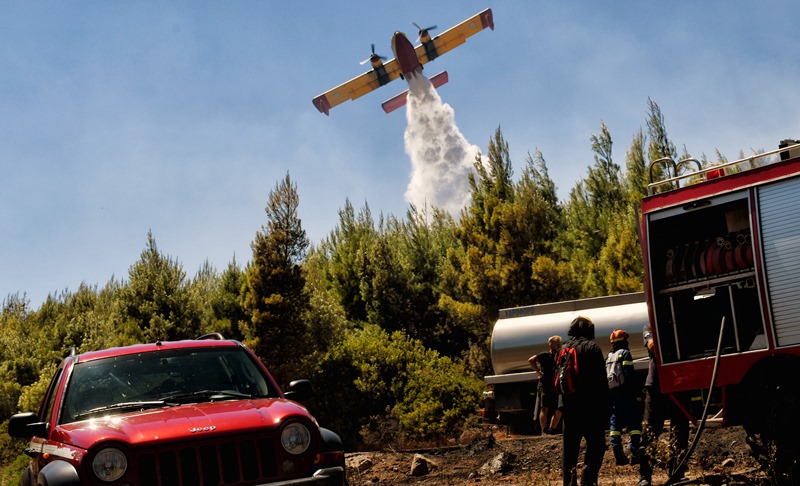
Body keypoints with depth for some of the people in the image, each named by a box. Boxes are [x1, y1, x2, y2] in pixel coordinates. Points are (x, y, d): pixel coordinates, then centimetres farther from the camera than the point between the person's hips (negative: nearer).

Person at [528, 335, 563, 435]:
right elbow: (531, 360, -11)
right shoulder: (545, 355, 1)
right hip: (544, 386, -6)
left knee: (558, 411, 4)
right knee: (545, 409, -14)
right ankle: (544, 431, -16)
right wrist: (539, 372, -11)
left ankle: (551, 430, 16)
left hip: (555, 388, 6)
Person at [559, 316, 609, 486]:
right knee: (596, 444, 1)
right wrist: (606, 405, -6)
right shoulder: (592, 347, -5)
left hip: (568, 406, 5)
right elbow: (601, 379, -9)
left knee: (569, 446, 9)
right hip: (590, 405, -5)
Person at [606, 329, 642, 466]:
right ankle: (634, 453, -13)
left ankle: (618, 456, 2)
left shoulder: (608, 357, 16)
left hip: (611, 394, 7)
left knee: (615, 424, 7)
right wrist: (637, 389, -8)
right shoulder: (625, 353, -5)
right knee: (634, 422, -4)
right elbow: (630, 375, -13)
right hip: (625, 393, -7)